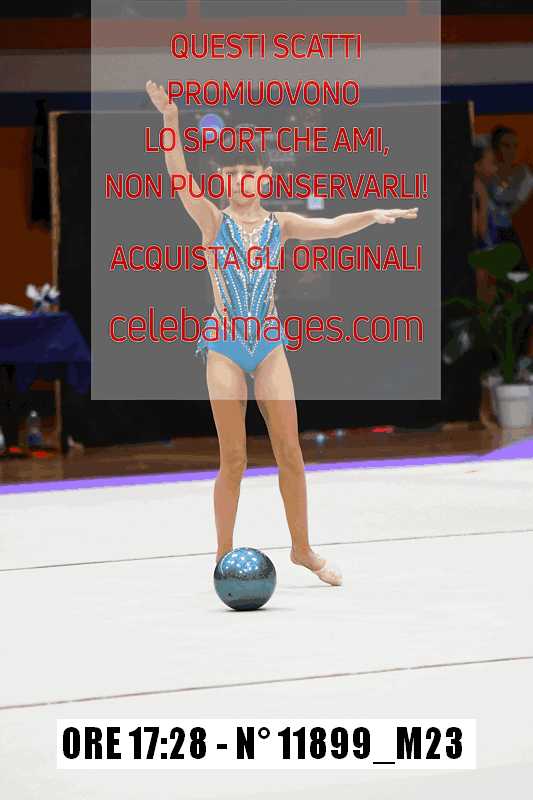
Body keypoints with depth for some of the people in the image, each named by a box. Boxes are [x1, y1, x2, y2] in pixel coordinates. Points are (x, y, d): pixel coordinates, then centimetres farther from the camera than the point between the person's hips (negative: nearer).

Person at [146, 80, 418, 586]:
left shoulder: (279, 225, 6)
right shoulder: (214, 222, -1)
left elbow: (329, 227, -9)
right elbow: (178, 178, -16)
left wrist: (373, 215, -28)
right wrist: (170, 121, -30)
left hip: (269, 344, 2)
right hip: (225, 347, -2)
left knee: (290, 453, -1)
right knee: (233, 460, -2)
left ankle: (302, 548, 13)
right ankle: (224, 556, 9)